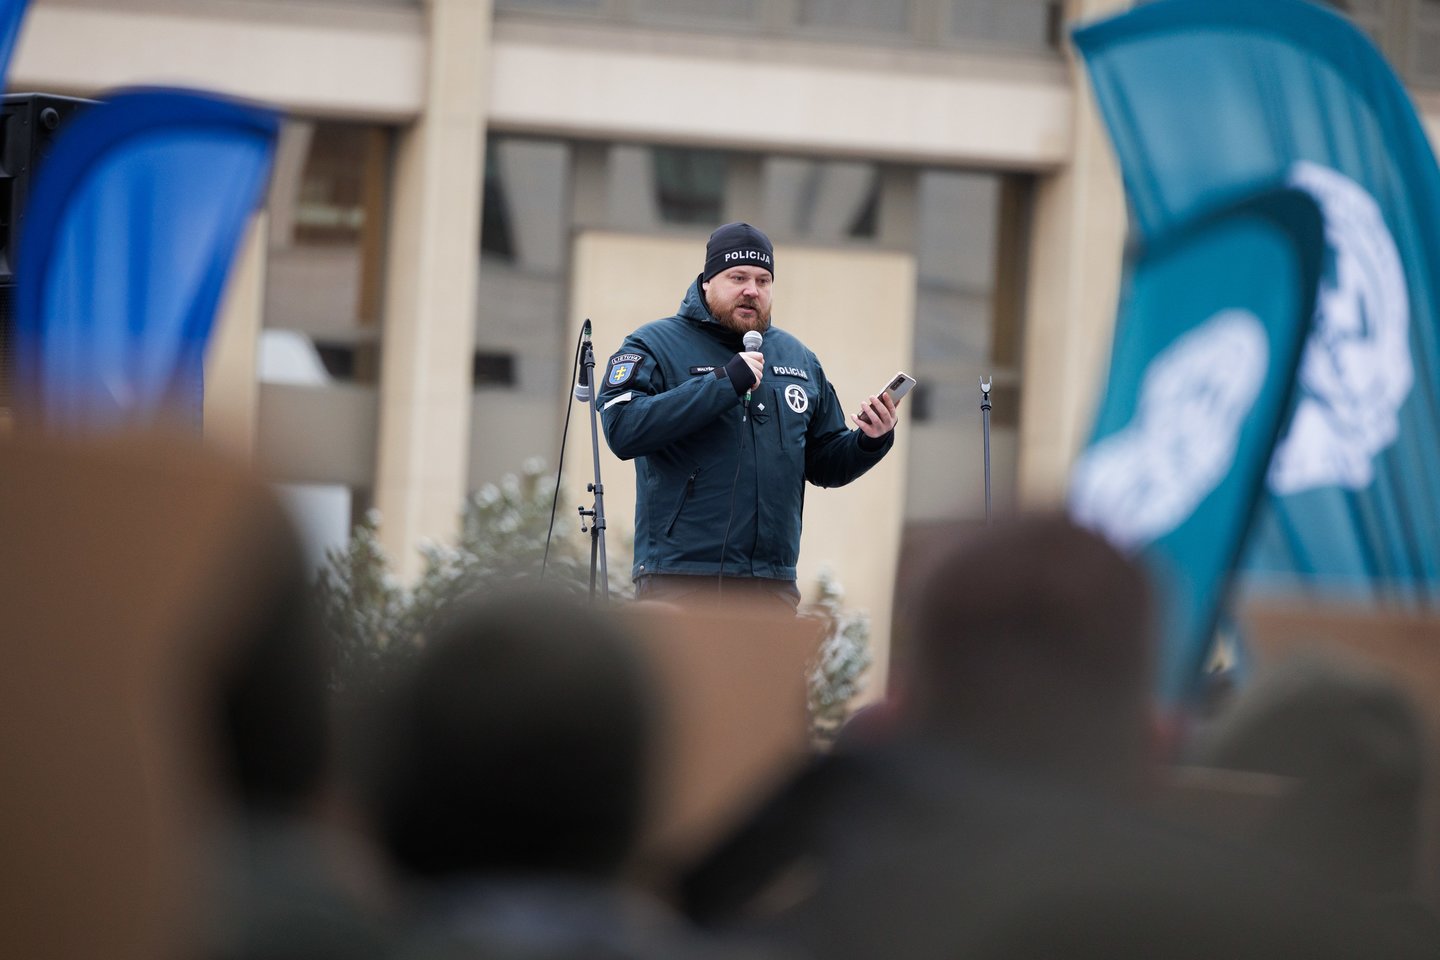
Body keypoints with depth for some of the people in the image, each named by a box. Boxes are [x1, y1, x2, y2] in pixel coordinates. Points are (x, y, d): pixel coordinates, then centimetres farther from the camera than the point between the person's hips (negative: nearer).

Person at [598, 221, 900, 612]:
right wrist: (724, 383, -20)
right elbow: (623, 429, -17)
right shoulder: (656, 345, 2)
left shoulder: (800, 359, 19)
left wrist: (868, 443, 0)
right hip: (680, 579, -6)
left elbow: (824, 465, 23)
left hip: (773, 586, 6)